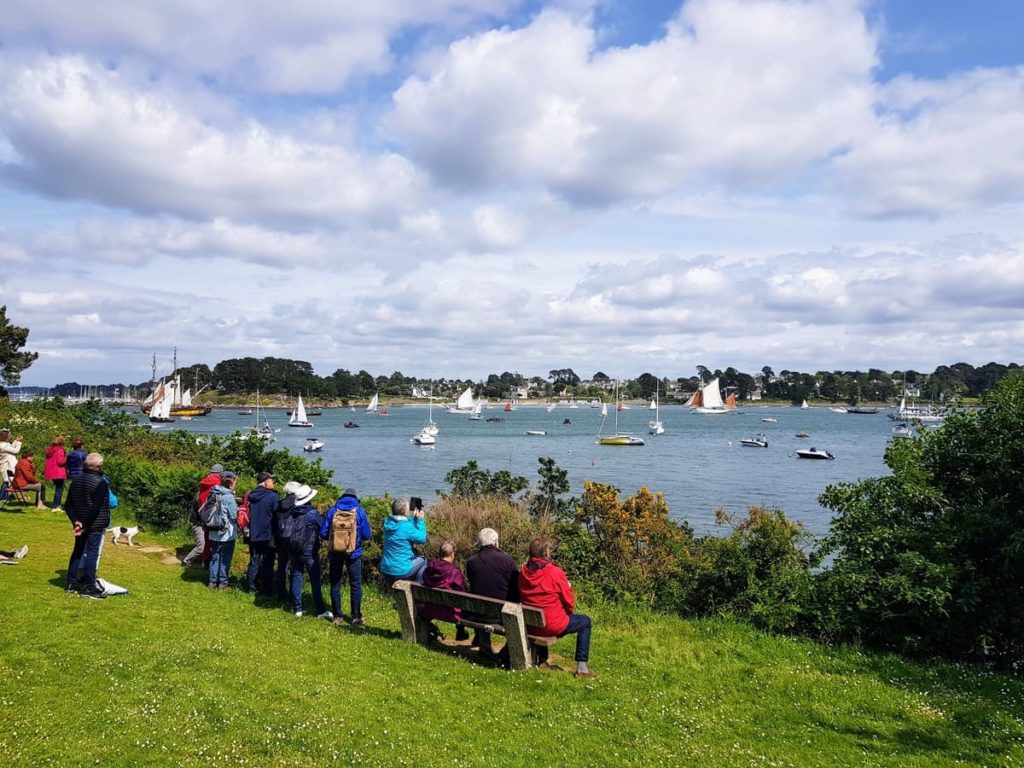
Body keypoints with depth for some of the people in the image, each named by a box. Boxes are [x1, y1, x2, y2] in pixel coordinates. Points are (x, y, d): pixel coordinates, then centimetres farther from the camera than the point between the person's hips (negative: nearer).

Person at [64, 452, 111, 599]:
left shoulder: (76, 481, 8)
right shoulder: (100, 483, -17)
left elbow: (68, 505, 5)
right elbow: (96, 508, -22)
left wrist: (75, 521, -3)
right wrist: (85, 525, -15)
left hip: (81, 524, 7)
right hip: (96, 526, -7)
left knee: (78, 551, 17)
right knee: (92, 554, -3)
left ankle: (72, 583, 23)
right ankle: (89, 588, -1)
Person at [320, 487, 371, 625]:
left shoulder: (332, 510, -3)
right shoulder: (359, 510, -5)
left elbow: (323, 533, -3)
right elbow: (366, 534, -6)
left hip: (335, 553, 1)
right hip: (354, 553, -1)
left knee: (335, 584, 12)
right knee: (355, 584, 9)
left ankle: (337, 616, 16)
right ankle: (355, 616, 11)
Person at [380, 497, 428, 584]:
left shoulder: (388, 522, 1)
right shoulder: (406, 526, -22)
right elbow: (422, 539, -9)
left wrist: (414, 518, 10)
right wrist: (420, 520, -4)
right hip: (400, 572, -7)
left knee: (413, 557, 32)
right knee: (423, 560, 18)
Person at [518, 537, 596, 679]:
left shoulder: (523, 572, -1)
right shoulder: (555, 572, -19)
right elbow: (570, 602, -11)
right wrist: (569, 610, 14)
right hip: (552, 626, -6)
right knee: (585, 621, 15)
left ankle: (542, 660, 41)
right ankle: (581, 667, 10)